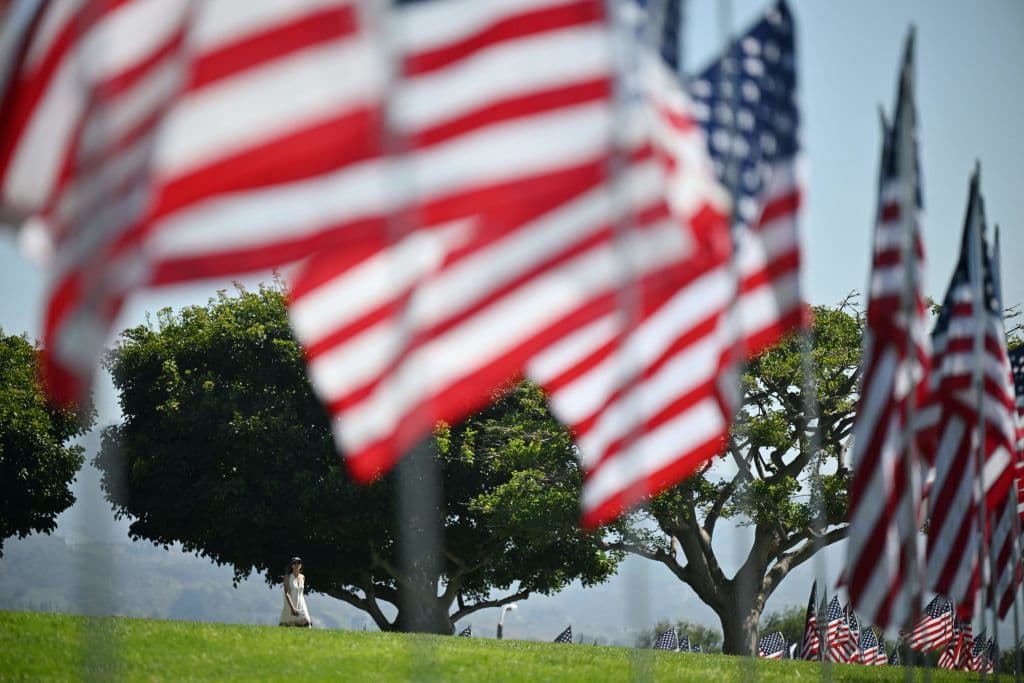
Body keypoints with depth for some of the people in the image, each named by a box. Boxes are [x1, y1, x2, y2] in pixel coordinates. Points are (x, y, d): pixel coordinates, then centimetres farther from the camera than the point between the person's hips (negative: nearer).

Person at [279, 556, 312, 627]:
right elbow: (286, 593, -18)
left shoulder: (302, 577, 8)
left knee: (307, 624, -13)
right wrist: (292, 607, -29)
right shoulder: (287, 577, -8)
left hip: (301, 606, 4)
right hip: (290, 605, -4)